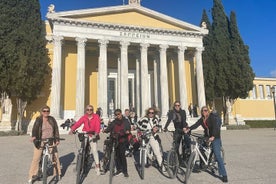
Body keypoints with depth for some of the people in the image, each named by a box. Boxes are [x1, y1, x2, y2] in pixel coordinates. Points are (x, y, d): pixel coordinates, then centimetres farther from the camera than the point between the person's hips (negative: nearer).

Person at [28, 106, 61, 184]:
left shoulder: (52, 119, 6)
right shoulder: (38, 120, 1)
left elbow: (56, 129, 5)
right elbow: (35, 129, -13)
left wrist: (57, 139, -4)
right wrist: (33, 136, -32)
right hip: (40, 142, -2)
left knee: (55, 157, 4)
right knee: (36, 158, -5)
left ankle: (58, 174, 20)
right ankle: (32, 176, 9)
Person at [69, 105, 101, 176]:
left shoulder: (96, 117, -9)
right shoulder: (84, 117, -4)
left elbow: (98, 125, -21)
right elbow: (78, 123, -17)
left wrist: (96, 133, -38)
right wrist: (72, 129, -34)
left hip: (92, 135, -2)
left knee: (94, 150, -7)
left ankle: (97, 166, 5)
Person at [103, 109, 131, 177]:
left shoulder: (125, 121, 5)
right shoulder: (113, 122, 12)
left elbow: (128, 128, -3)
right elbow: (109, 128, 3)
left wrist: (127, 131, -25)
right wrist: (105, 130, -18)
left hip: (122, 141, -3)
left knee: (122, 155, -7)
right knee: (116, 155, 7)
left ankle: (125, 171, 5)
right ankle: (119, 169, 22)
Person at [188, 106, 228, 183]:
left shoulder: (212, 117, -12)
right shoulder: (201, 119, 5)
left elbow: (215, 127, -23)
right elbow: (196, 125, -8)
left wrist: (213, 137, -36)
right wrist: (189, 129, -25)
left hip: (215, 138, -6)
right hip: (207, 137, 6)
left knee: (217, 155, -11)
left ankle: (224, 175, -6)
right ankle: (202, 164, 30)